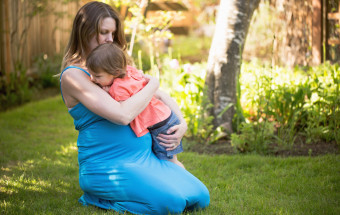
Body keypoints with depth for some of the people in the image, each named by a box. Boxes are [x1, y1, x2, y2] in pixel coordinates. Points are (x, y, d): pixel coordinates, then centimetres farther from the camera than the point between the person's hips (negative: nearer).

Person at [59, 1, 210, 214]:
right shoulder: (73, 75, -12)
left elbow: (161, 96, 21)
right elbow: (123, 115, -24)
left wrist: (182, 124, 3)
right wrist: (152, 84, -9)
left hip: (146, 156, 7)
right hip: (107, 165, -7)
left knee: (200, 198, -4)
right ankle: (98, 198, -2)